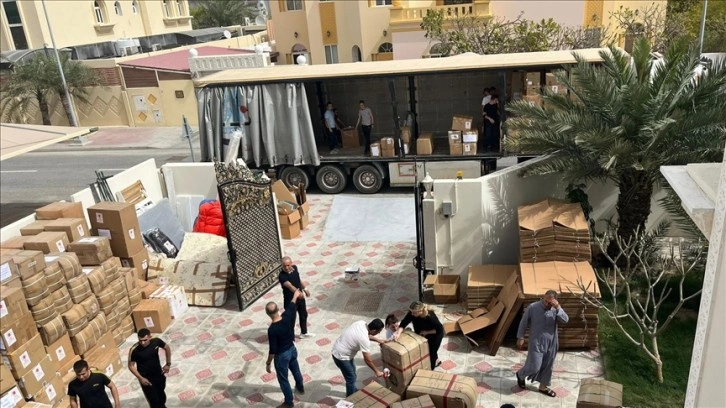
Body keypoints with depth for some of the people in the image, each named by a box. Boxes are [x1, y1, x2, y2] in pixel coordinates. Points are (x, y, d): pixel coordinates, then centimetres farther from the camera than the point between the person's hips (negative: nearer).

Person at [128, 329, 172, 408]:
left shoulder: (156, 341, -19)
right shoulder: (134, 350, -27)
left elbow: (167, 348, 1)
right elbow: (131, 366, -14)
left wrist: (168, 364, 1)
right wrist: (140, 378, -21)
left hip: (158, 374, 4)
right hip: (146, 378, -4)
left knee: (161, 394, 26)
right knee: (153, 400, 0)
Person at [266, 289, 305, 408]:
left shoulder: (272, 329, -33)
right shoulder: (287, 316, -17)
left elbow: (273, 350, -25)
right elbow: (292, 305, 5)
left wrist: (268, 363, -11)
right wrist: (296, 295, 25)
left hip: (282, 355, -6)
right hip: (292, 349, 7)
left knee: (283, 379, 15)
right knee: (296, 370, 31)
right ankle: (300, 388, 56)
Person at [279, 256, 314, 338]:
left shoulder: (295, 268, -7)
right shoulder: (282, 276, -29)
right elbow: (290, 286, -44)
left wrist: (305, 289, 21)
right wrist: (298, 292, -61)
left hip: (300, 297, 7)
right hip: (290, 301, -7)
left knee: (303, 315, 24)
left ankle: (304, 333, 48)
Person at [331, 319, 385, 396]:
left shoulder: (362, 323, -9)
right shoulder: (364, 339, -31)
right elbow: (367, 360, -20)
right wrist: (376, 371, -8)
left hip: (339, 349, 9)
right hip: (341, 356, -9)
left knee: (352, 372, 28)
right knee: (351, 378, 8)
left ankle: (353, 391, 50)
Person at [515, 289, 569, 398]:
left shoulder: (556, 309, -5)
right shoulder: (532, 307, -14)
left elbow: (565, 320, -19)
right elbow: (523, 323, -5)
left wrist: (558, 308, -31)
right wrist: (520, 337, -5)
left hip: (551, 343, 4)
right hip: (537, 343, -4)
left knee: (547, 366, 15)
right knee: (534, 366, -4)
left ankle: (543, 386, 35)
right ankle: (520, 375, 26)